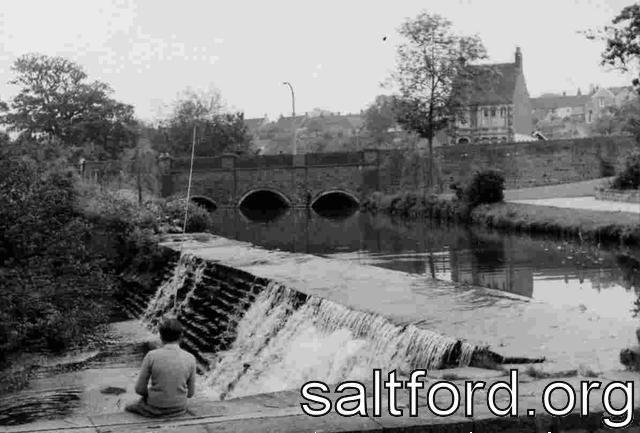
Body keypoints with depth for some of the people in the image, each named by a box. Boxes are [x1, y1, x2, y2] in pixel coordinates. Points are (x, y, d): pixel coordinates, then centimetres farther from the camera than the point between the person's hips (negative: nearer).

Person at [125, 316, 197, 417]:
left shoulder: (151, 356, -15)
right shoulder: (190, 359, -10)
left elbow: (139, 389, -8)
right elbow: (190, 393, -1)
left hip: (155, 410, -3)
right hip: (179, 409, 3)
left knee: (127, 408, 28)